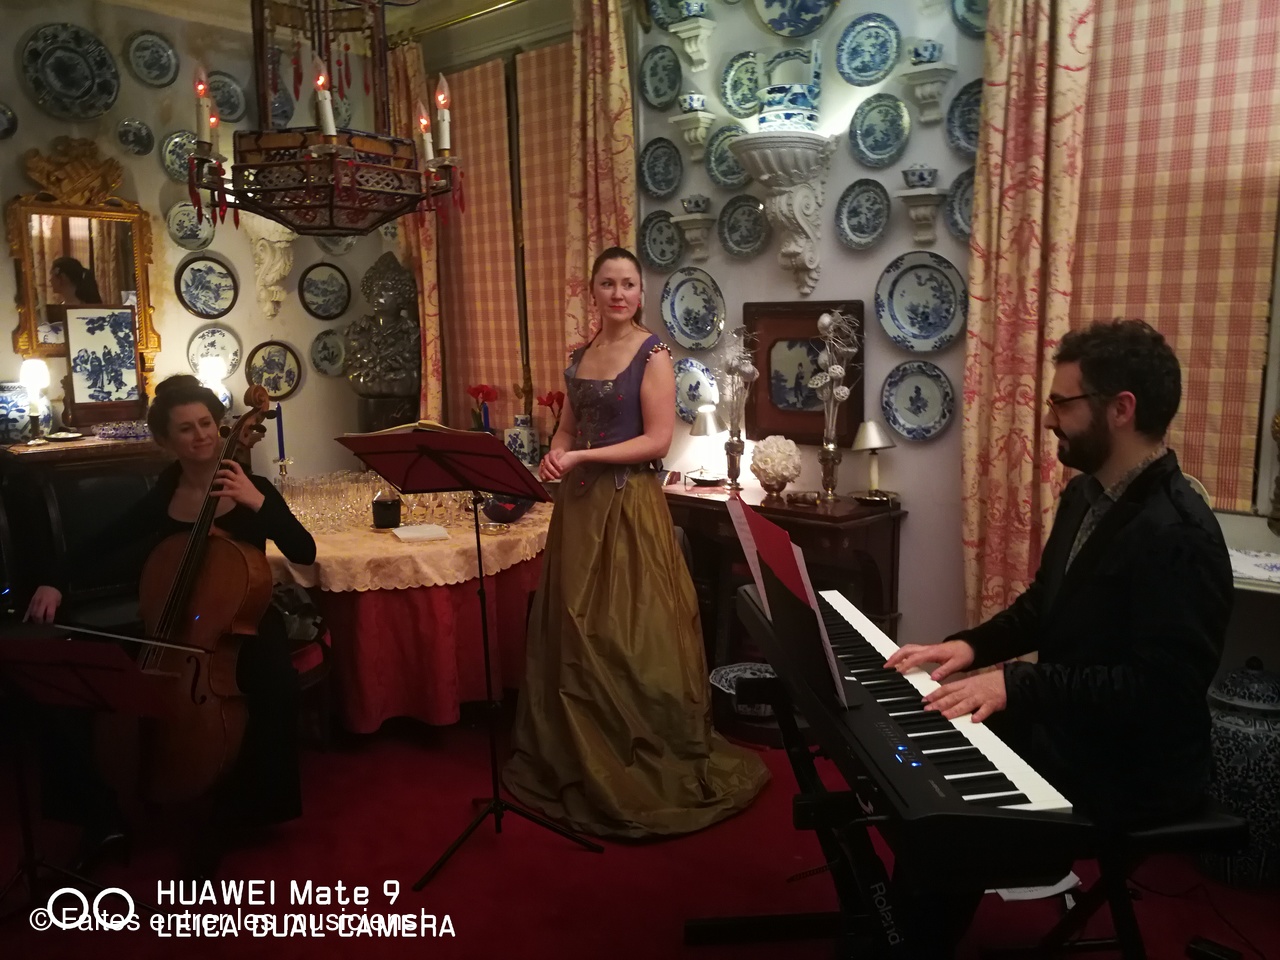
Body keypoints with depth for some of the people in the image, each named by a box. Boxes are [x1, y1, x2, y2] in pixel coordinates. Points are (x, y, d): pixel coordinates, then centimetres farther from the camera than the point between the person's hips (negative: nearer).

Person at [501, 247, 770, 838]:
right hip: (579, 504, 7)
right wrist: (554, 456, -3)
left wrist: (580, 456, -16)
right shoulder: (580, 356, 12)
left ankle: (645, 767, 13)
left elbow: (658, 440, -14)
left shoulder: (652, 354, -7)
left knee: (630, 633, -2)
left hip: (629, 504, -6)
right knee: (575, 631, 10)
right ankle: (581, 757, 25)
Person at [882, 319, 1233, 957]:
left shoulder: (1179, 537, -25)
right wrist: (973, 646, -1)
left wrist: (1016, 685, -32)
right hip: (1063, 725, 9)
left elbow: (1163, 690, -29)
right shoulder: (1087, 494, 6)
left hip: (1132, 771, -9)